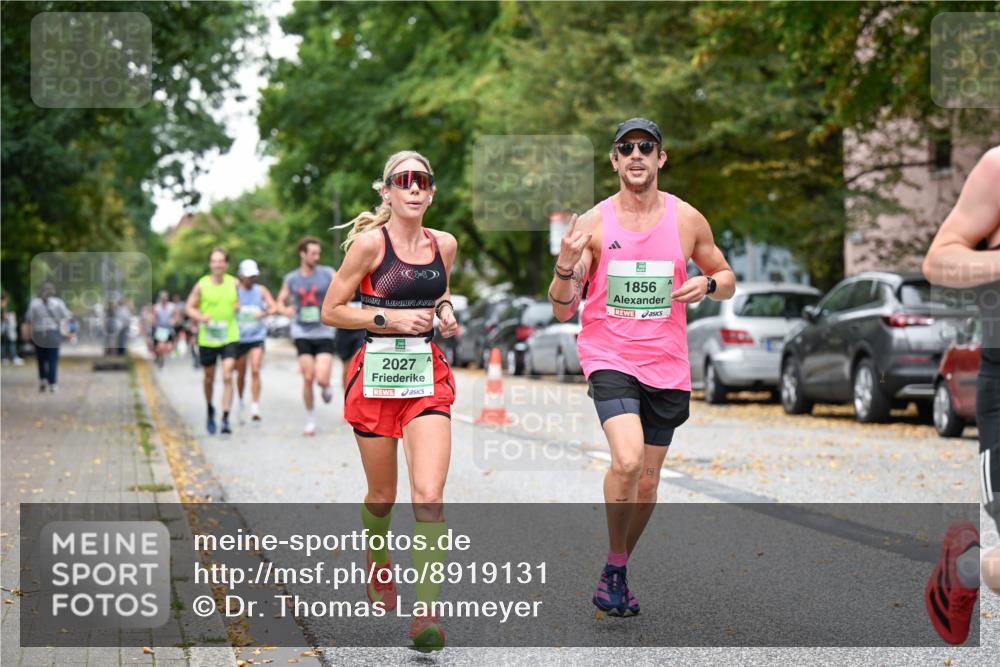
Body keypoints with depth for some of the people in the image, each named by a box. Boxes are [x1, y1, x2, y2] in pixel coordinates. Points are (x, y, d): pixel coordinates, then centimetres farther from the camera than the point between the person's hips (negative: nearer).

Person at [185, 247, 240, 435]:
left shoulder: (234, 283, 0)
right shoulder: (202, 285, -5)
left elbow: (240, 302, 18)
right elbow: (190, 307, 1)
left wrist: (238, 307, -5)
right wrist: (201, 317, -19)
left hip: (229, 337, 0)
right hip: (207, 338, 0)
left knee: (227, 376, -14)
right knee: (209, 379, 14)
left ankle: (226, 418, -13)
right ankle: (210, 411, 39)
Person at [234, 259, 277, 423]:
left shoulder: (261, 290, 2)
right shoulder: (234, 291, -1)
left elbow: (274, 307, -9)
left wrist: (264, 313, -27)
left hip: (257, 337, 0)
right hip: (239, 337, 0)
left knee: (255, 370, -14)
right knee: (241, 374, 10)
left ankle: (255, 408, -15)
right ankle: (241, 402, 34)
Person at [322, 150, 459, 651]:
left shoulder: (444, 245, 6)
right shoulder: (370, 242, -7)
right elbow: (331, 310, -5)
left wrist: (445, 312, 3)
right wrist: (390, 318, -15)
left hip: (428, 375, 2)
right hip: (377, 375, -2)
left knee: (429, 496, -13)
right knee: (382, 496, 12)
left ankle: (426, 613, -14)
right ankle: (378, 571, 43)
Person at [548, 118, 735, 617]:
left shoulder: (687, 219, 3)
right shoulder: (593, 223, -2)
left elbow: (726, 278, 16)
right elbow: (563, 311, -1)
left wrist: (706, 284, -7)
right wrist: (566, 264, -21)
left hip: (667, 366, 3)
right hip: (608, 357, -3)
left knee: (648, 478, 9)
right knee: (626, 461, -24)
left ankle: (619, 570, 31)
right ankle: (613, 566, -4)